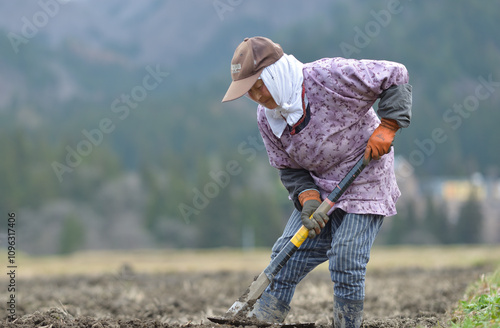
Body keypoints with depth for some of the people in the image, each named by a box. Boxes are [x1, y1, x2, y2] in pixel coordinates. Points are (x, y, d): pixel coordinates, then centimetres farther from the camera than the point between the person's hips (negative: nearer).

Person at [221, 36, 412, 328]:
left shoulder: (330, 75, -24)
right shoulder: (266, 117, -4)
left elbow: (395, 76, -16)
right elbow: (289, 170, 3)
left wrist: (386, 128, -22)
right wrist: (308, 200, -16)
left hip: (364, 185, -6)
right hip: (317, 188, 6)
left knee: (346, 263, -15)